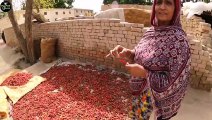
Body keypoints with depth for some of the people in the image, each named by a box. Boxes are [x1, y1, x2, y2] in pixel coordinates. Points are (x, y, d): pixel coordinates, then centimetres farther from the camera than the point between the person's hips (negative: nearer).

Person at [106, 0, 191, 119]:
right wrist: (128, 53, -14)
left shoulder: (178, 39, -24)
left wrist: (143, 73, -25)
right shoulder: (152, 30, -4)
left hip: (159, 97, -6)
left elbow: (175, 81, -22)